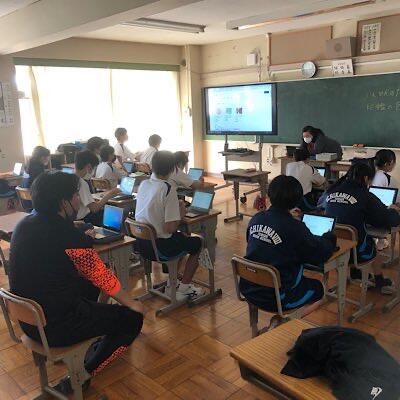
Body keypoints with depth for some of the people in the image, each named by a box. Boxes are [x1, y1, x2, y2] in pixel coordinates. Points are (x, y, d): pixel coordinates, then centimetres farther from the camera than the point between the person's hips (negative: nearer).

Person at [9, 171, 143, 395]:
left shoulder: (24, 225, 0)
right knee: (133, 318, 3)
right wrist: (130, 302, 4)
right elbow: (104, 279, -11)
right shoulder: (70, 236, -23)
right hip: (55, 328, -8)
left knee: (88, 284, 28)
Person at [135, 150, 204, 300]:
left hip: (140, 244, 7)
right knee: (197, 243, 17)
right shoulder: (168, 190, -21)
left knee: (182, 237, 32)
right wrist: (181, 213, -5)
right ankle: (183, 288, 18)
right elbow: (170, 228, -23)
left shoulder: (143, 184, 0)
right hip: (160, 248, -7)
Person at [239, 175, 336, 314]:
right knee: (317, 288, 21)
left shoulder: (255, 219, -3)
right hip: (275, 298, -6)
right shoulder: (295, 228, -21)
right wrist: (329, 238, 12)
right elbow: (320, 255, -9)